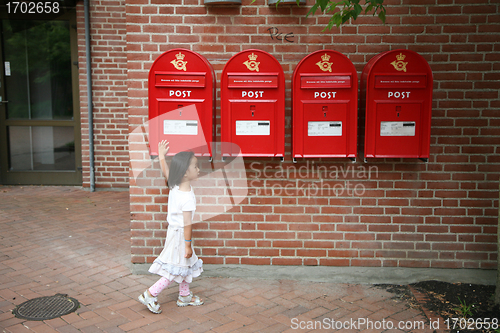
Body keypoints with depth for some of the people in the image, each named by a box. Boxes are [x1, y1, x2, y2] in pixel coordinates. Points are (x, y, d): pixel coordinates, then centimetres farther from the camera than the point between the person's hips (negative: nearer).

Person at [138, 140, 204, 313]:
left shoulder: (175, 186, -5)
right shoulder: (187, 197, -28)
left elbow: (166, 172, 13)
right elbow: (187, 223, -24)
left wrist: (161, 155, 23)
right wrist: (188, 245, -18)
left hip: (174, 230, 9)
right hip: (180, 235, -9)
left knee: (185, 266, 21)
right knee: (176, 270, 3)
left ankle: (185, 295, 35)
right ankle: (150, 294, 10)